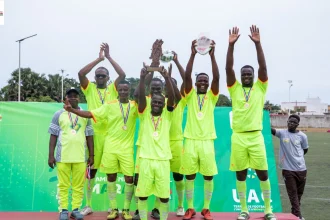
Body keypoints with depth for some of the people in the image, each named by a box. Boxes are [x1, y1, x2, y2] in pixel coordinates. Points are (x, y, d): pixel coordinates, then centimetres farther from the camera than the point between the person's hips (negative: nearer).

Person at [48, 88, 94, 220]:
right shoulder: (59, 114, 4)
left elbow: (89, 136, 10)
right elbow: (53, 136, 3)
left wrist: (91, 155, 6)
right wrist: (51, 155, -2)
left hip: (80, 157, 1)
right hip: (62, 156, -1)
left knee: (79, 185, 4)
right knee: (63, 185, 4)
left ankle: (76, 209, 14)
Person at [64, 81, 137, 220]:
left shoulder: (135, 106, 3)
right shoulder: (110, 105, 0)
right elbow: (90, 114, -3)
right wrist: (72, 110, -13)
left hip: (127, 148, 0)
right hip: (110, 147, 0)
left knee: (129, 178, 0)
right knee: (111, 177, 7)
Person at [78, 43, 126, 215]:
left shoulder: (113, 89, 8)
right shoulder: (89, 88, 7)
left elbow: (123, 74, -7)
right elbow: (81, 73, -9)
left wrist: (109, 57, -7)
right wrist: (99, 58, -9)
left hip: (111, 133, 0)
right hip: (94, 133, 0)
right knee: (92, 168, 7)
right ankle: (88, 205, 18)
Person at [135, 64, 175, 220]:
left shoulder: (167, 115, 7)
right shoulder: (144, 115, 6)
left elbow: (172, 98, -7)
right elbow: (141, 97, -8)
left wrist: (167, 78, -20)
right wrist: (142, 78, -22)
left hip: (163, 160, 0)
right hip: (145, 159, 0)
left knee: (164, 195, 4)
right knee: (142, 194, 5)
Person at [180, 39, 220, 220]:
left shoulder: (212, 97, 7)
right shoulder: (190, 96, 7)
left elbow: (216, 78, -8)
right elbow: (186, 76, -8)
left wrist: (212, 55, -17)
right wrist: (193, 54, -16)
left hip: (207, 141, 0)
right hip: (191, 140, 0)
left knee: (209, 175, 2)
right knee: (189, 175, 5)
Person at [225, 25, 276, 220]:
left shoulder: (260, 88, 6)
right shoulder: (235, 89, 6)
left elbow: (263, 67, -7)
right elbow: (228, 69, -5)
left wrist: (258, 43, -15)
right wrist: (231, 45, -13)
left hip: (256, 136, 0)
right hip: (238, 137, 1)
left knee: (263, 173, 4)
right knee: (241, 174, 7)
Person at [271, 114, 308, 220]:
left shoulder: (302, 136, 0)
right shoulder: (282, 133, -4)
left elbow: (305, 150, 14)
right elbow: (271, 130, -23)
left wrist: (297, 157, 6)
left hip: (301, 168, 2)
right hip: (288, 169, -2)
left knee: (299, 193, 15)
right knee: (292, 193, 1)